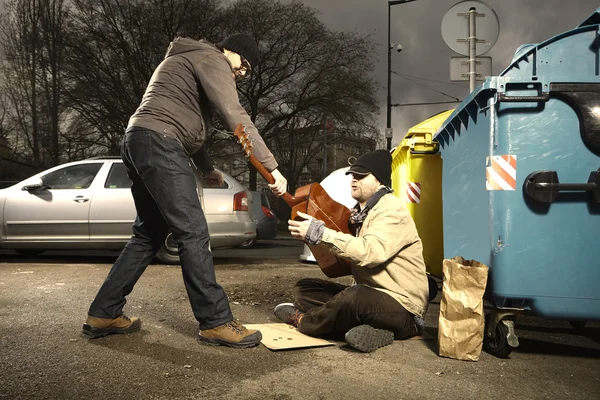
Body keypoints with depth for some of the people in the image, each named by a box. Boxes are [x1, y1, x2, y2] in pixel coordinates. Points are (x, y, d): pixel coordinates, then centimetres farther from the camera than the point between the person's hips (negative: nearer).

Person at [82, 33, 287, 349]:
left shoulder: (185, 62, 32)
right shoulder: (212, 59, 0)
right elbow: (235, 117, -14)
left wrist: (207, 169, 39)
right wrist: (271, 167, -16)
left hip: (138, 142, 11)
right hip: (159, 143, -11)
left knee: (149, 234, 14)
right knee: (193, 232, -12)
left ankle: (103, 314, 17)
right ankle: (216, 322, -9)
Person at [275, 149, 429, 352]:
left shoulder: (392, 211, -14)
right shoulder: (358, 212, 11)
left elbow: (369, 252, -32)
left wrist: (320, 233, -30)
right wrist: (312, 237, -3)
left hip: (402, 308, -9)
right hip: (367, 294, 9)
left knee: (353, 297, -38)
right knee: (303, 288, 6)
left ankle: (302, 320, -7)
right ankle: (367, 328, -14)